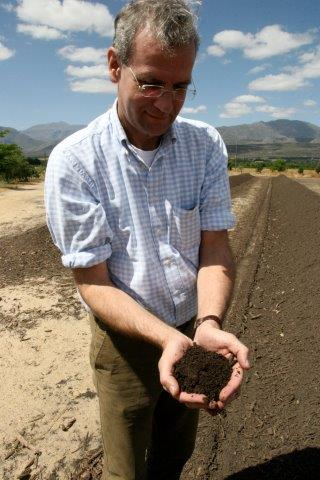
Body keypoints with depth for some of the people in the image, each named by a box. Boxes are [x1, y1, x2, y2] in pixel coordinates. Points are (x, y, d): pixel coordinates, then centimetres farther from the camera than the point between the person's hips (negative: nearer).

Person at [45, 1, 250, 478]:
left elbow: (215, 247, -11)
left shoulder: (206, 145, -9)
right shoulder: (73, 161, -19)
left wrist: (209, 324, -30)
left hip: (193, 331, 4)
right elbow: (94, 283, -18)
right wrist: (167, 338, -33)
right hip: (128, 339, -3)